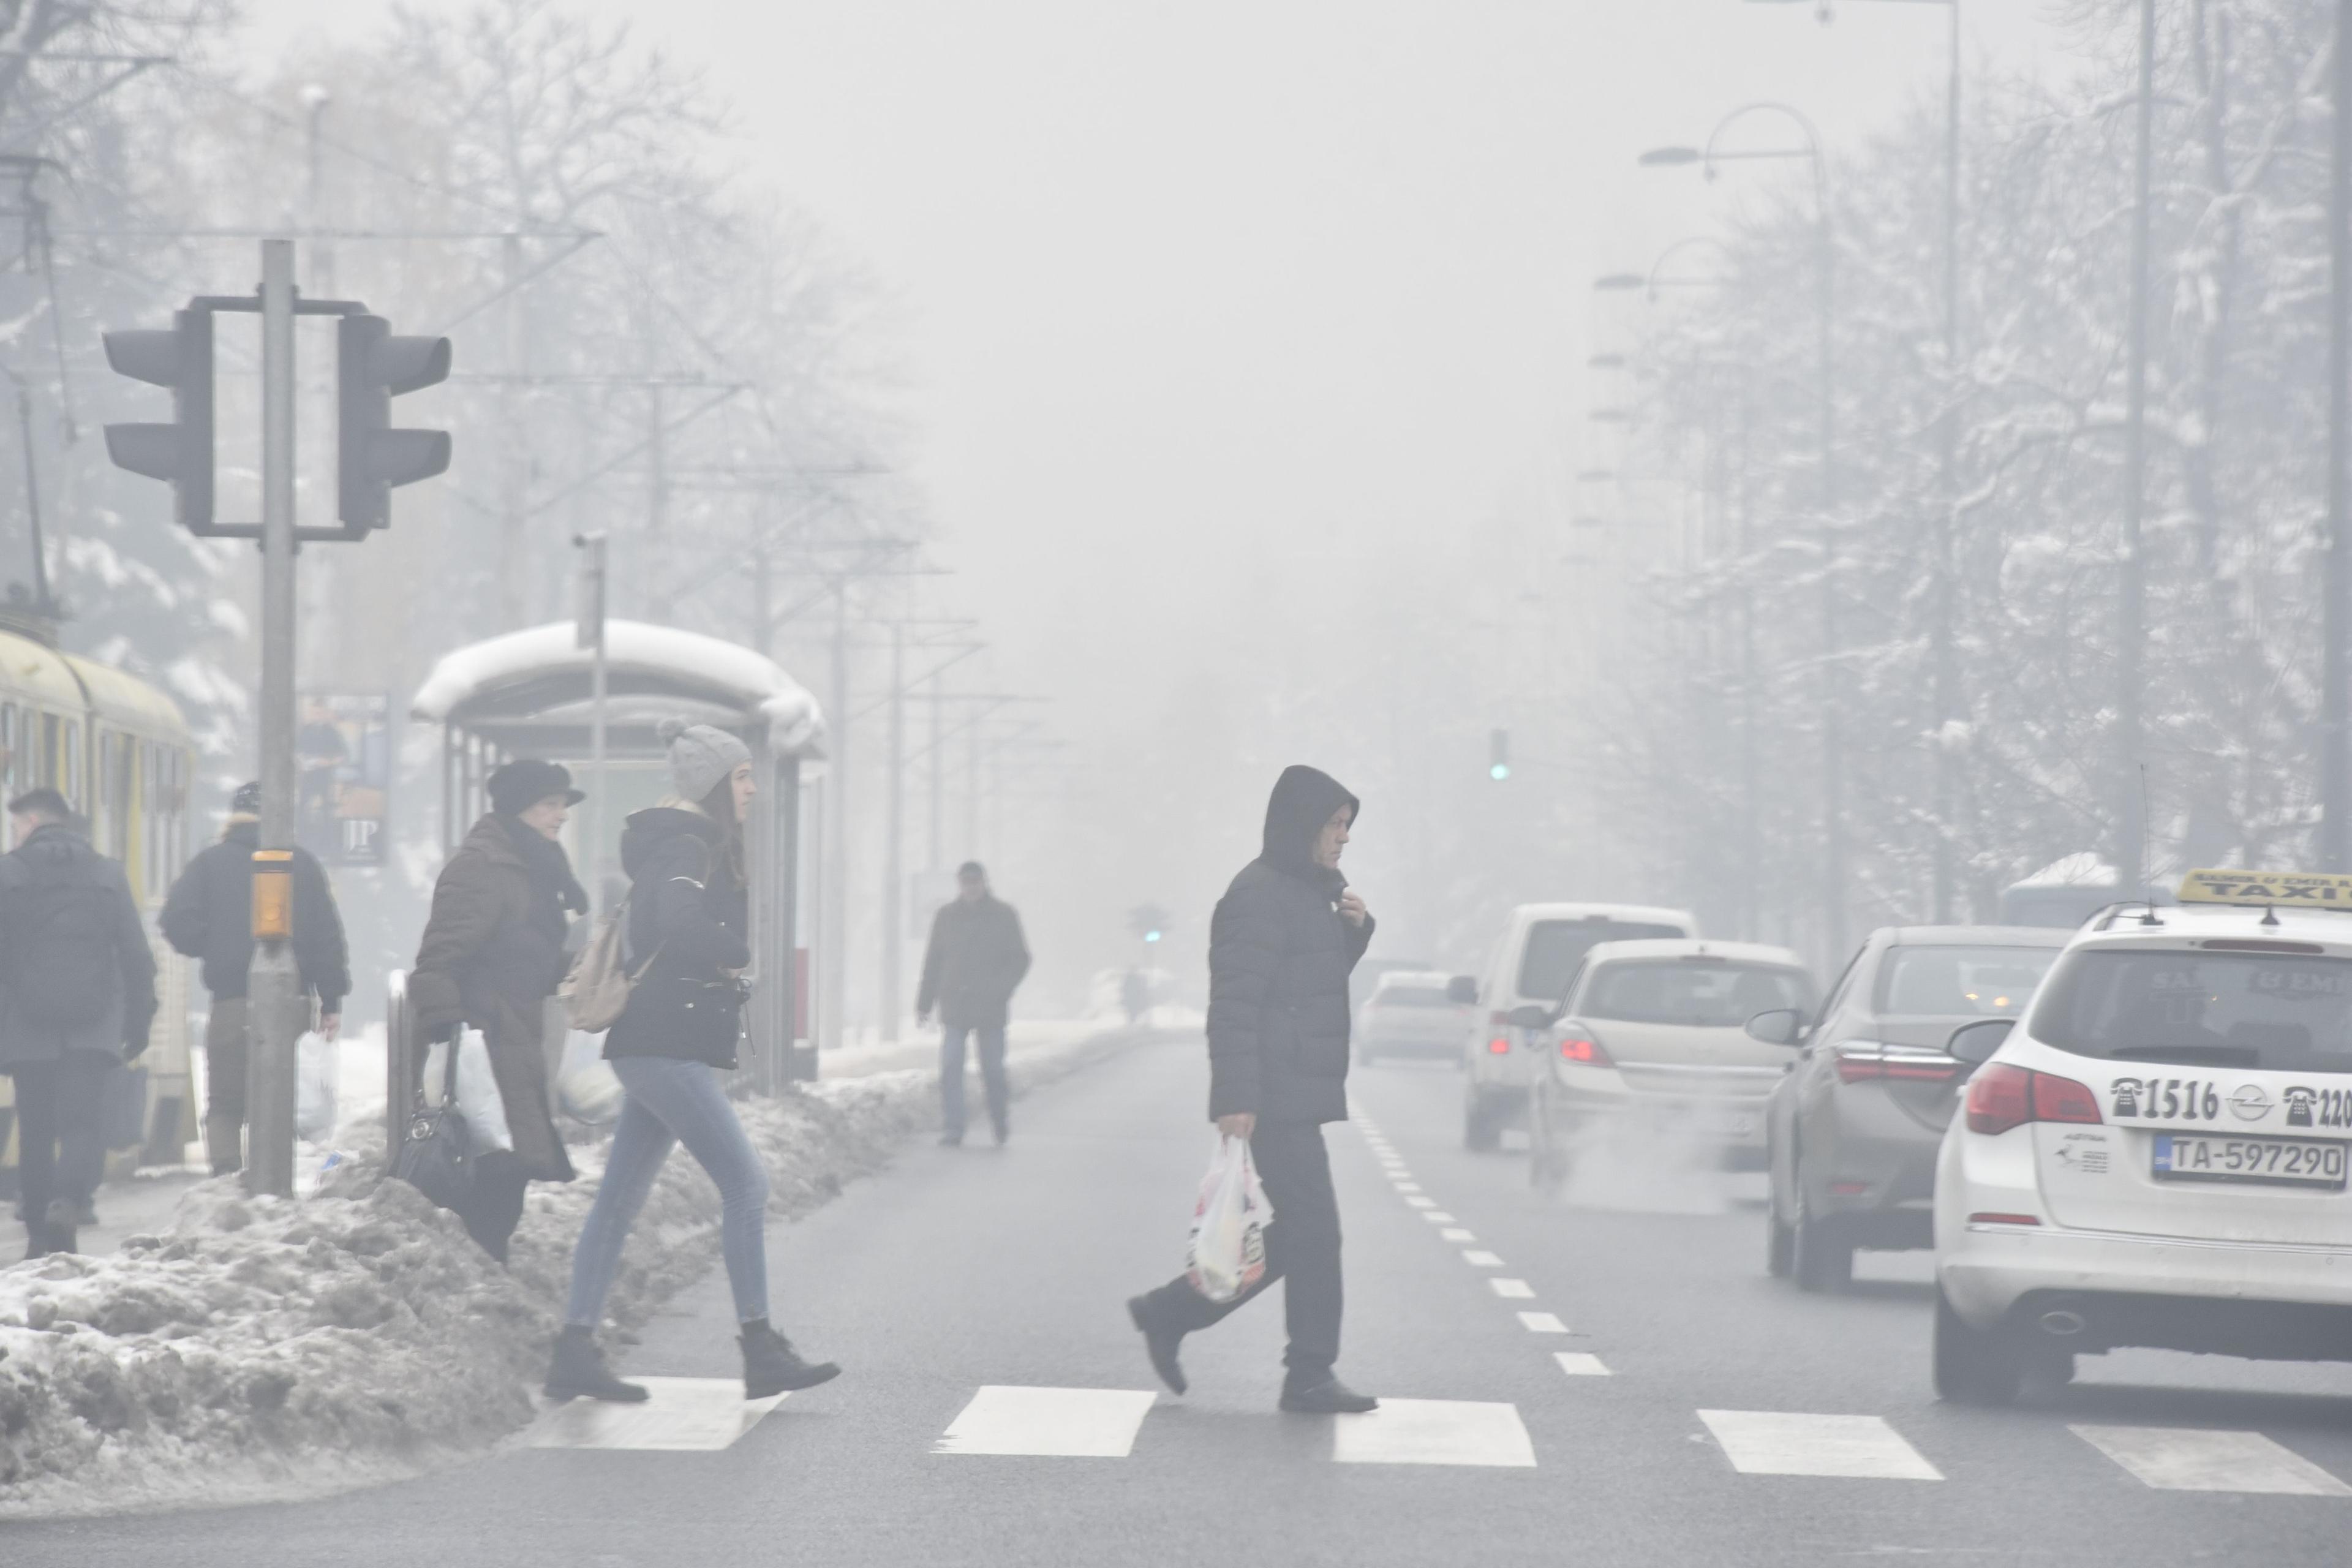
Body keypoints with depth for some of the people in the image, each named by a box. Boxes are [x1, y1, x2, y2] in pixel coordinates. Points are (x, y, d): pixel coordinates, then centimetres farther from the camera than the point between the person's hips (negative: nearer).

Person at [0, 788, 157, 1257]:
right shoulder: (107, 875, 7)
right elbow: (138, 958, 7)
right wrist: (138, 1024, 12)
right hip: (92, 1031, 1)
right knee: (81, 1125, -2)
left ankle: (40, 1235, 9)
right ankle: (67, 1202, -29)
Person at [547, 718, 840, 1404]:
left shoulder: (684, 849, 20)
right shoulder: (685, 851, -12)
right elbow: (680, 923, -30)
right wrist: (739, 956, -13)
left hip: (655, 1047, 11)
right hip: (666, 1048, -11)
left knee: (620, 1198, 7)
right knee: (744, 1181, -8)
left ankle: (575, 1353, 6)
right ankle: (761, 1353, -6)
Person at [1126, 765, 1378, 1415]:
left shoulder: (1309, 891, 17)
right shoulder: (1260, 895, -14)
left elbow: (1325, 974, 29)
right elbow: (1234, 1004, -20)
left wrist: (1354, 928, 10)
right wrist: (1236, 1098, -25)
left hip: (1300, 1092, 10)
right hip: (1276, 1100, -10)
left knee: (1299, 1234, 10)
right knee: (1314, 1231, -7)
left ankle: (1169, 1312, 17)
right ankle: (1310, 1376, -2)